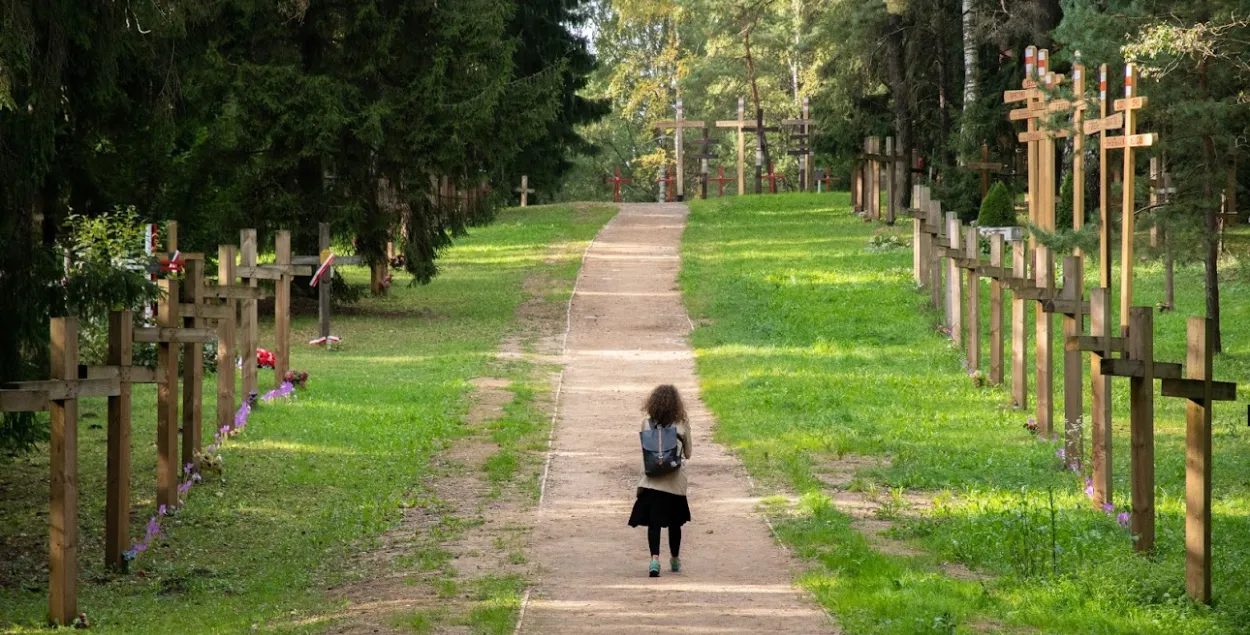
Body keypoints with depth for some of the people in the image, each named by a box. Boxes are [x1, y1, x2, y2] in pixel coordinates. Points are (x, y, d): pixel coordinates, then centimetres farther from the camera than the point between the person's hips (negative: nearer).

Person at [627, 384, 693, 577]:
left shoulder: (647, 424, -4)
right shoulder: (682, 425, -5)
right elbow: (688, 454, 5)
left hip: (651, 480, -1)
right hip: (675, 480, 1)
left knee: (653, 521, -2)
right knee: (674, 522, 15)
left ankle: (655, 558, -21)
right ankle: (675, 561, 29)